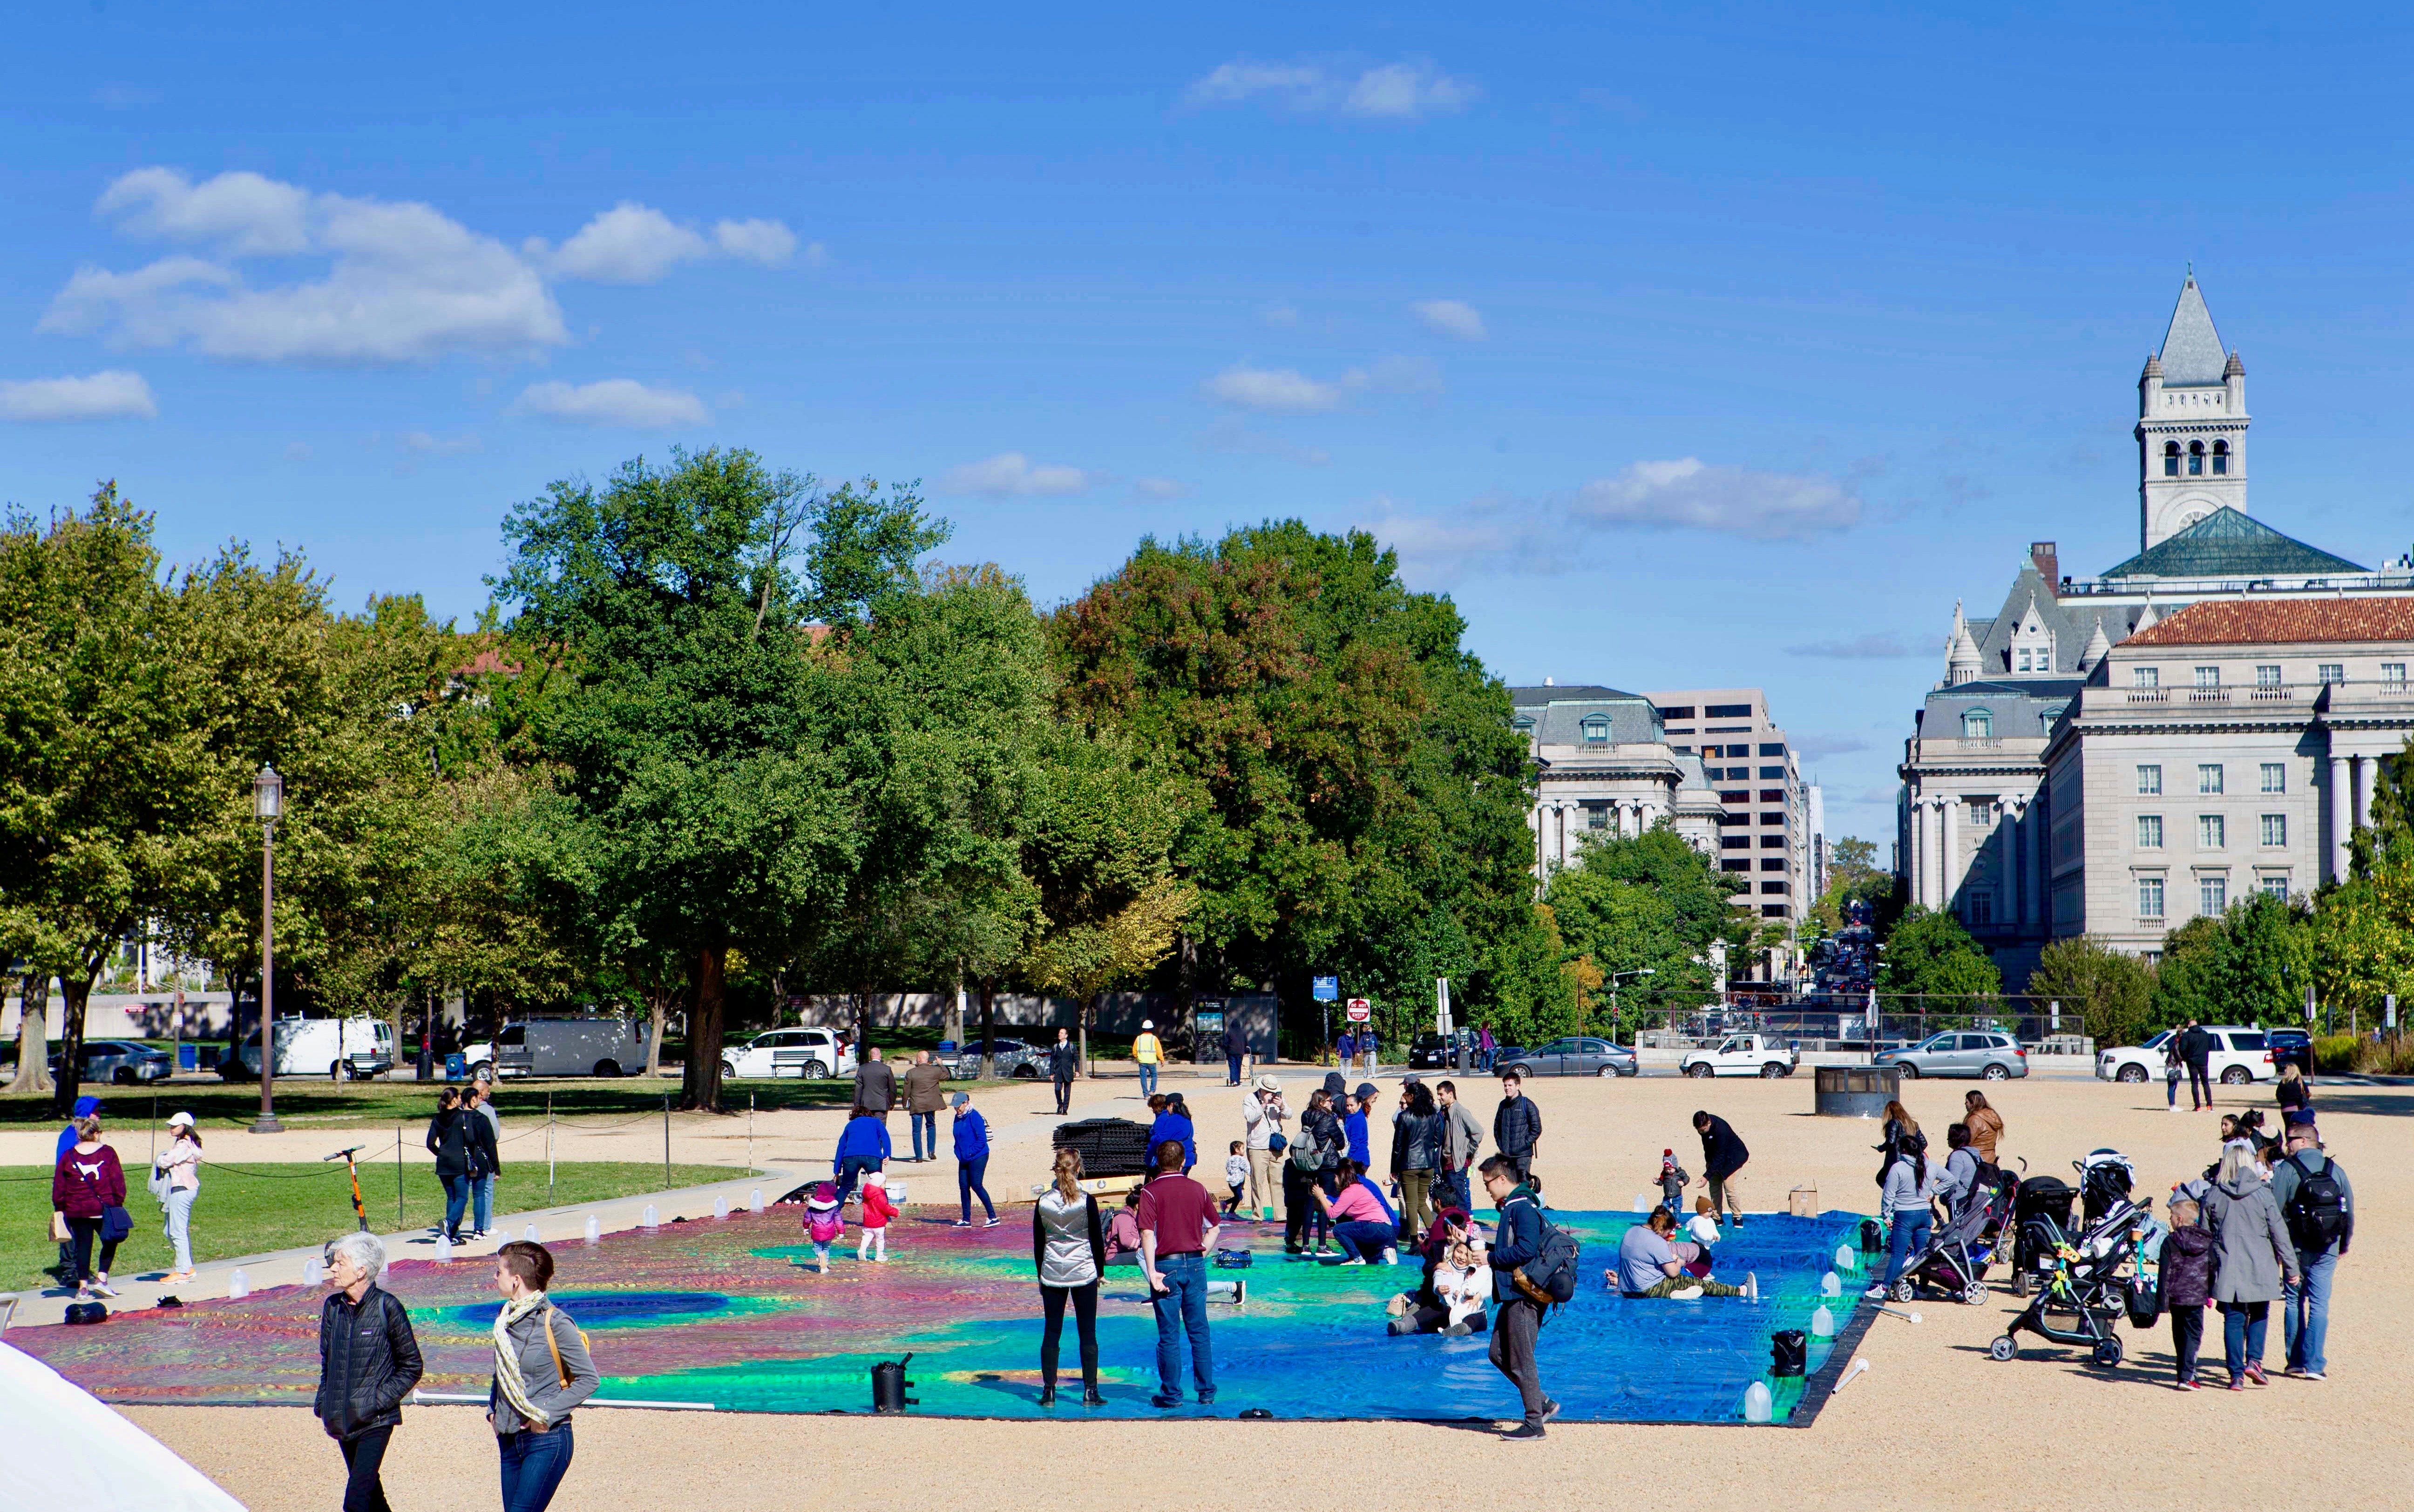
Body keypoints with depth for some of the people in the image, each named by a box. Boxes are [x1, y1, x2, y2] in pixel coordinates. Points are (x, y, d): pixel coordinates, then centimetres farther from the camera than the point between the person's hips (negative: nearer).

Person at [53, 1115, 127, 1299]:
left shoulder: (68, 1156, 2)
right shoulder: (108, 1153, -2)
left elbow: (58, 1187, 4)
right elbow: (118, 1182, -2)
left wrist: (60, 1207, 13)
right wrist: (118, 1202, 8)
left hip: (76, 1209, 2)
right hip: (103, 1207, -2)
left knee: (83, 1246, 8)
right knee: (110, 1242, 15)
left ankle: (83, 1287, 5)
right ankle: (101, 1279, 4)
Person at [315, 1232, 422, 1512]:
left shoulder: (386, 1307, -12)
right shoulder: (333, 1307, 3)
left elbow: (411, 1366, -6)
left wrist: (379, 1400, -13)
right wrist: (322, 1404, 8)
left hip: (375, 1421, -6)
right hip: (342, 1420, 6)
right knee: (369, 1489, 18)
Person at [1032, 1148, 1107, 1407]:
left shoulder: (1043, 1202, -2)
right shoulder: (1087, 1201, -9)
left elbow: (1038, 1242, 5)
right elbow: (1097, 1239, -3)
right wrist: (1100, 1271, 10)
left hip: (1052, 1274, 2)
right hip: (1084, 1273, -2)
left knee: (1051, 1333, 7)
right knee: (1088, 1333, 4)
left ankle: (1049, 1391, 6)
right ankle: (1090, 1392, 3)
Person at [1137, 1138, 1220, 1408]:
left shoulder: (1150, 1192, -7)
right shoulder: (1197, 1189, 5)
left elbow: (1147, 1234, -15)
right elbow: (1214, 1227, 10)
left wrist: (1152, 1272, -17)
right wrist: (1201, 1254, 13)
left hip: (1166, 1265, -3)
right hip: (1195, 1264, 3)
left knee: (1169, 1335, 3)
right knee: (1199, 1332, 11)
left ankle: (1171, 1394, 7)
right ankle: (1206, 1391, 13)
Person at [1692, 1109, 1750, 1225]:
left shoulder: (1720, 1130, -36)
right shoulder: (1704, 1124, -13)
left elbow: (1719, 1157, -33)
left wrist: (1706, 1177, -34)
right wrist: (1708, 1160, 11)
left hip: (1732, 1158, -8)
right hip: (1716, 1156, 8)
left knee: (1729, 1188, -14)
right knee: (1714, 1187, 4)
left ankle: (1738, 1218, 0)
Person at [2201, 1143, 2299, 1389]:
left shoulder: (2212, 1196, 0)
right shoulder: (2262, 1194, -5)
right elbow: (2279, 1233, -2)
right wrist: (2291, 1267, 6)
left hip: (2227, 1269, 1)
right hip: (2259, 1269, -1)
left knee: (2233, 1319, 6)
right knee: (2259, 1315, 16)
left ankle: (2237, 1373, 2)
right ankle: (2254, 1360, -2)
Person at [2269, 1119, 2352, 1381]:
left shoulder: (2287, 1169, -8)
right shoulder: (2336, 1171, 4)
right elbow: (2350, 1211, 9)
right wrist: (2345, 1243, 21)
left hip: (2297, 1247, -2)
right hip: (2327, 1250, 2)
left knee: (2294, 1302, 11)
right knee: (2319, 1305, 3)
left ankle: (2295, 1361, 13)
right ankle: (2313, 1364, -2)